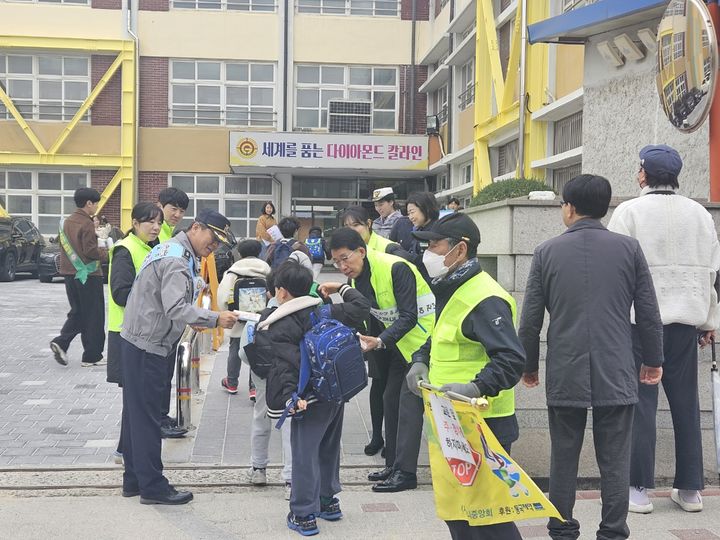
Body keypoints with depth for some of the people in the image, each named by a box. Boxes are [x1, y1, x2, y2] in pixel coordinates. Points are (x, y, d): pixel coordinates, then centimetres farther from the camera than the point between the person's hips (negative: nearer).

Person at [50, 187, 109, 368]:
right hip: (88, 274, -8)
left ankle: (61, 342, -3)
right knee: (93, 316, 2)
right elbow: (90, 250, -20)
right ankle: (92, 356, 7)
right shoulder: (86, 223, -15)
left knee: (77, 313, 17)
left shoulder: (67, 222, 11)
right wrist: (106, 253, -3)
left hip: (71, 273, 8)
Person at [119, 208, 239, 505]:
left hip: (136, 341, 11)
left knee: (135, 414, 15)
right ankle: (153, 487, 4)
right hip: (147, 346, -11)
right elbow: (176, 309, -29)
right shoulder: (177, 260, -19)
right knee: (147, 417, -3)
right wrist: (215, 319, -31)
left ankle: (134, 480, 25)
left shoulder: (169, 248, 14)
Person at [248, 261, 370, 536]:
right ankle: (329, 501, 34)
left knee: (304, 453, 1)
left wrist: (290, 395, -30)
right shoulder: (326, 311, 4)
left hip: (311, 399, -7)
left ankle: (304, 515, 6)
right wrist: (342, 289, 20)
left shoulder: (277, 329, -11)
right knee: (329, 448, 21)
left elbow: (287, 362, -24)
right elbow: (361, 307, 7)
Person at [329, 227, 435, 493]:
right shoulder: (357, 278, 1)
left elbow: (409, 316, -27)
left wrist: (381, 341, -34)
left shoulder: (395, 268, -25)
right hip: (401, 343, 9)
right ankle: (393, 465, 21)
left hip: (423, 339, -9)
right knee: (391, 399, 11)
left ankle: (405, 472, -9)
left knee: (409, 400, -12)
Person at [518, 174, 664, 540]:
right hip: (616, 376, 0)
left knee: (563, 459, 10)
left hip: (565, 376, 0)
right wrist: (653, 360, 16)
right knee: (614, 462, 6)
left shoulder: (547, 252, 0)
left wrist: (528, 366, 14)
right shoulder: (629, 248, 0)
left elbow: (530, 320, 2)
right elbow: (649, 314, 3)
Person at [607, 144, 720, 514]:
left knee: (641, 401, 1)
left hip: (642, 318, -4)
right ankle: (690, 488, 17)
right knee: (686, 402, 10)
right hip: (686, 317, 4)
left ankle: (639, 489, 5)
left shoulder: (630, 211, -5)